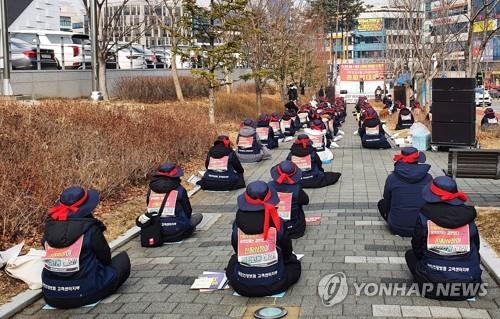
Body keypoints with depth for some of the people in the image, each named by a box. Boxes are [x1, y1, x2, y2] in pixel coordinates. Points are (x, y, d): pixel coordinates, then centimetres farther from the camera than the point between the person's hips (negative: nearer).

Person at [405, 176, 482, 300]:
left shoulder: (424, 216, -7)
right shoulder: (468, 217, 1)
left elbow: (417, 248, 3)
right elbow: (476, 248, 12)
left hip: (433, 286, -4)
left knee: (410, 254, 24)